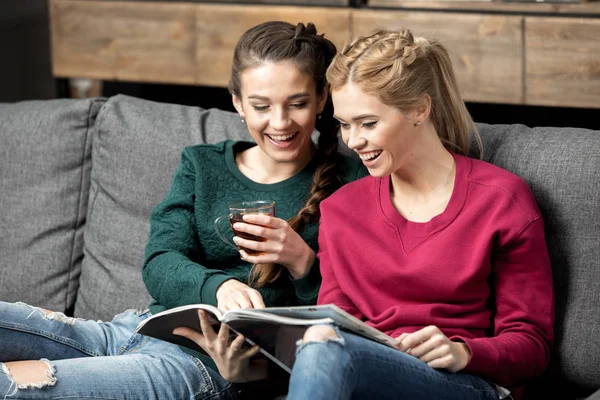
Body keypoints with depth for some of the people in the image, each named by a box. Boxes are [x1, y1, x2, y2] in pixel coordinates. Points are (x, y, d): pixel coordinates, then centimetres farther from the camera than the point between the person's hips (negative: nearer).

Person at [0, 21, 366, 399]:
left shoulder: (347, 182, 4)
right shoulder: (201, 165, 16)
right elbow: (160, 264, 0)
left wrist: (302, 261, -18)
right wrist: (219, 286, -22)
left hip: (216, 361, -5)